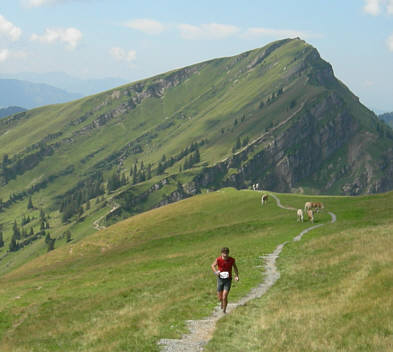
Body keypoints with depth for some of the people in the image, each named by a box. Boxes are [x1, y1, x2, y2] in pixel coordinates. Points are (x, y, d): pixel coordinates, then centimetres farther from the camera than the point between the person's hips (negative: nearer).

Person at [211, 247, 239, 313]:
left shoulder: (232, 260, -9)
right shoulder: (218, 260, -11)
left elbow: (235, 267, 11)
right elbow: (213, 265, 8)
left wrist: (236, 276, -1)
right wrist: (216, 272, -11)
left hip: (228, 280, -1)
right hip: (220, 279, 1)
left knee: (224, 297, -12)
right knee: (220, 298, 7)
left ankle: (224, 310, 10)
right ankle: (222, 302, 44)